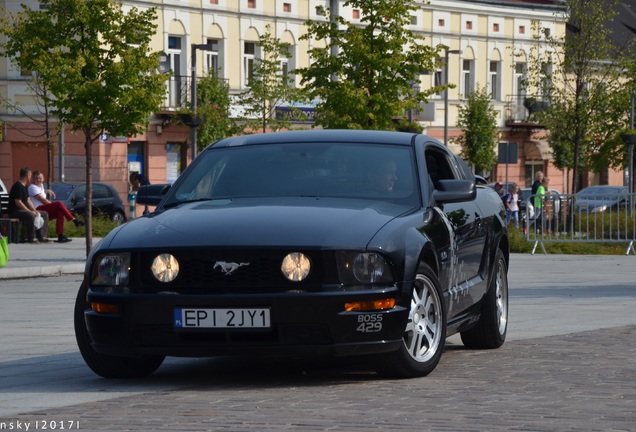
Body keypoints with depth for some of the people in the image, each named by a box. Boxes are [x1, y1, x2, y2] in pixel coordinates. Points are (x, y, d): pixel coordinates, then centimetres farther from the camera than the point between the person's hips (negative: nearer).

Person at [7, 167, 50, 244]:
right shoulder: (17, 186, -16)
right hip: (15, 211, -11)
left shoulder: (24, 187, 17)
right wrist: (30, 211, -20)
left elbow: (28, 200, 16)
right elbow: (18, 203, -22)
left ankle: (41, 236, 1)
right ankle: (31, 238, -29)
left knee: (44, 214, 6)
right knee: (31, 215, -38)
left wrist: (35, 210, 0)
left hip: (24, 210, 11)